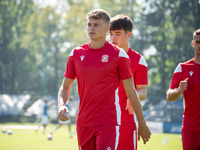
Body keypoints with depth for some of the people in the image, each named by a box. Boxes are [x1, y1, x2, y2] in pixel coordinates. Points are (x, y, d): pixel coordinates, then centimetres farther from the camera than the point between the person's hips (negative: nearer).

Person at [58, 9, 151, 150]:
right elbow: (65, 87, 14)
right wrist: (61, 106, -7)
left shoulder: (118, 55, -2)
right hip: (84, 123, 4)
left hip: (109, 123, -4)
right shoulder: (76, 54, 8)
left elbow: (131, 91, 2)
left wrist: (142, 123, 5)